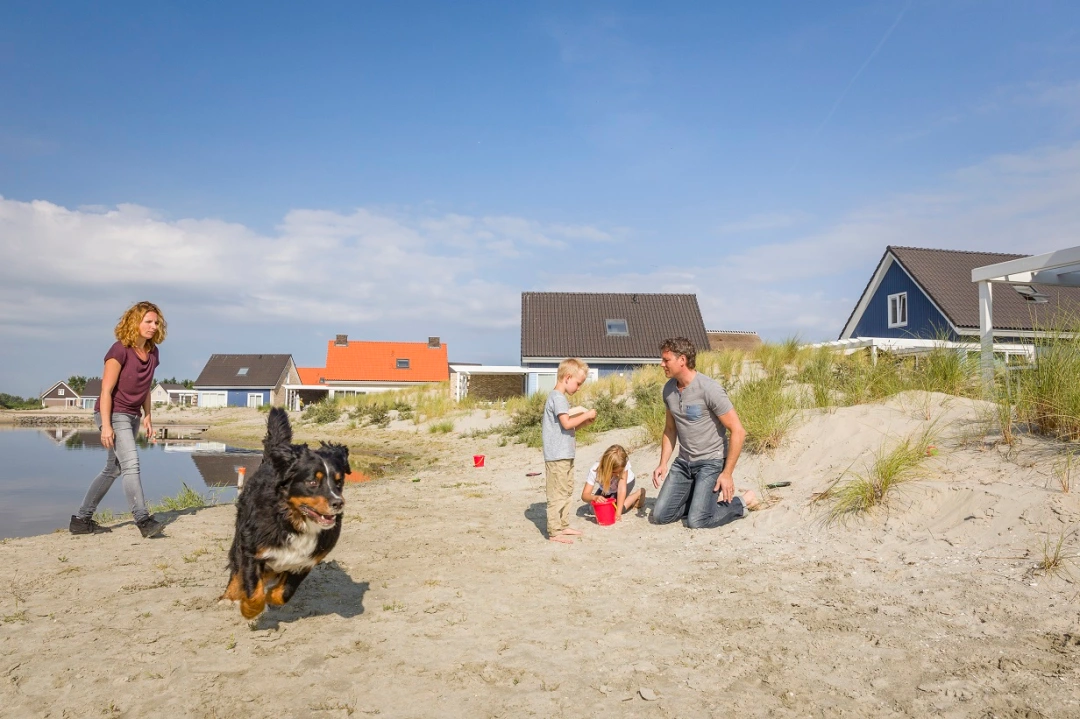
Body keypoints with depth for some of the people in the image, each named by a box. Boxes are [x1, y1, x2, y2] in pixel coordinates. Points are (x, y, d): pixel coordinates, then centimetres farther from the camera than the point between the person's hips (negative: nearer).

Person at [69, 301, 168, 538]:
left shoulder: (152, 352, 4)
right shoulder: (120, 350, -16)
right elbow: (106, 390, -17)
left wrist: (147, 416, 9)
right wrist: (106, 426, -21)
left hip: (132, 416, 8)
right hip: (113, 414, -8)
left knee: (113, 469, 12)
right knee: (131, 464, -17)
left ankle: (81, 520, 23)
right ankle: (143, 520, -18)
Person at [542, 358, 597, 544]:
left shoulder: (560, 397, 17)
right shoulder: (557, 397, -14)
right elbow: (566, 423, -23)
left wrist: (584, 422, 8)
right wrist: (586, 415, -12)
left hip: (565, 454, 11)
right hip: (557, 456, -11)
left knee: (567, 491, 18)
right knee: (557, 494, -6)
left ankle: (563, 525, 27)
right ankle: (554, 532, -1)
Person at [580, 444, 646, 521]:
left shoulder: (624, 464, -40)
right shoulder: (595, 471, -38)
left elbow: (622, 489, -42)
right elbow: (584, 495, -36)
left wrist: (618, 513, -49)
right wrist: (595, 497, -59)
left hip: (626, 482, -3)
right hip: (606, 489, 3)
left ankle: (639, 494, 0)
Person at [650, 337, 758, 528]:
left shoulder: (709, 389, -20)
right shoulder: (669, 389, 2)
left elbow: (738, 431, -18)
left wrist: (727, 473, -16)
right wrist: (663, 463, 4)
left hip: (711, 462, -7)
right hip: (683, 462, 7)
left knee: (696, 521, -16)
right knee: (659, 516, 0)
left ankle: (743, 502, 9)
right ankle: (705, 499, 21)